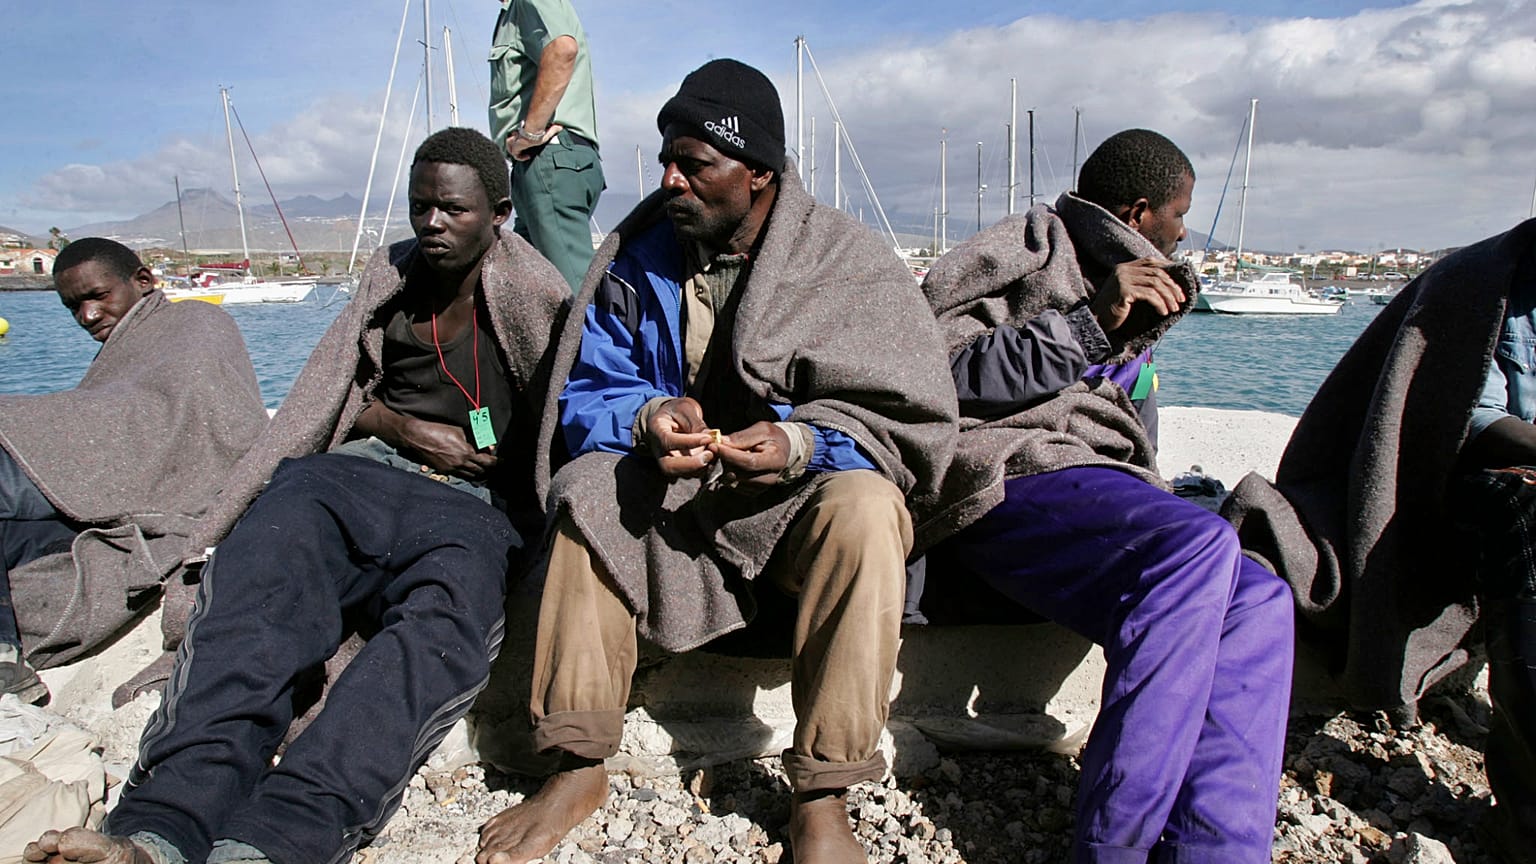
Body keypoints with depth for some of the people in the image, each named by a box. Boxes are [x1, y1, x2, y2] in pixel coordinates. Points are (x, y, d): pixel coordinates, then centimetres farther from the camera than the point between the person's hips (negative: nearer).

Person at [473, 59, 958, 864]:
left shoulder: (848, 262, -7)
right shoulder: (637, 262, 2)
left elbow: (915, 415, -11)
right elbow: (587, 395, 2)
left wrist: (801, 443, -28)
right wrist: (648, 420, -22)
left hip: (806, 487, -2)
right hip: (677, 491, 3)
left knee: (865, 508, -34)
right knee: (587, 487, -24)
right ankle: (578, 769, -15)